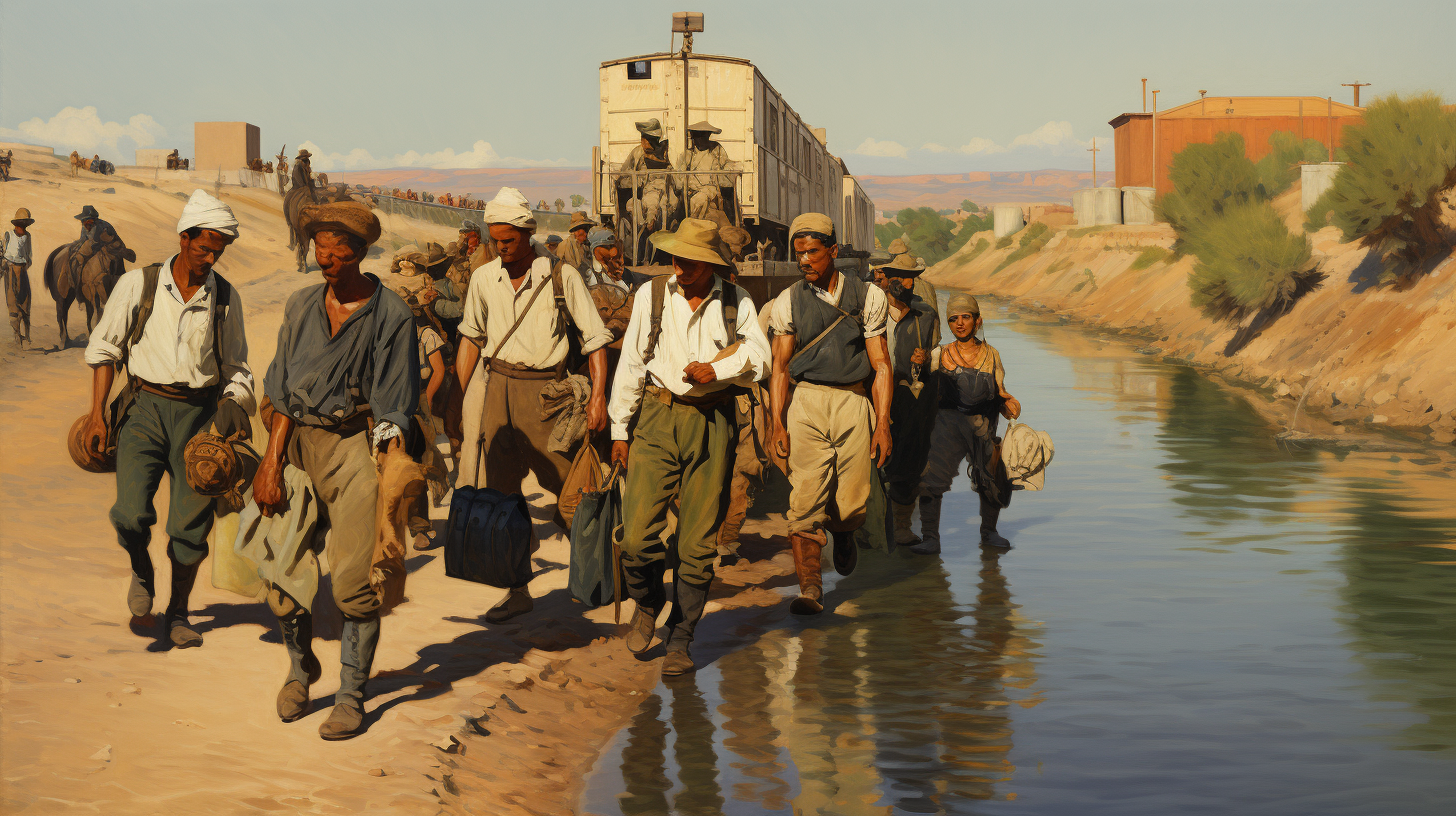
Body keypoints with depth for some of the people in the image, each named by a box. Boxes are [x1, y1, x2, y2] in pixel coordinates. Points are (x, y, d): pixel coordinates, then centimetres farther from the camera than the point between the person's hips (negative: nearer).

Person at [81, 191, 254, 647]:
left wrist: (234, 410, -2)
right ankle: (142, 572, 18)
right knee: (131, 514, -16)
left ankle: (177, 614, 22)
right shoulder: (138, 285, -1)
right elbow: (104, 348, 5)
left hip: (199, 413, 1)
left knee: (191, 523, 1)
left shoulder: (225, 298, 4)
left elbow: (235, 367, 14)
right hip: (146, 408, -1)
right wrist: (98, 415, 0)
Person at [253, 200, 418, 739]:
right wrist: (270, 464, 0)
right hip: (302, 442, 4)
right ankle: (300, 670, 29)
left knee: (354, 582, -8)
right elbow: (283, 395, 9)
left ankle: (351, 697, 7)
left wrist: (391, 481, -11)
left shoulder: (391, 315, -5)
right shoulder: (302, 306, 8)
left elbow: (395, 410, -5)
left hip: (359, 446, -4)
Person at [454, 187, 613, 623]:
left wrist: (598, 395, -16)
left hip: (543, 389, -4)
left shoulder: (561, 276, -7)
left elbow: (595, 336, -5)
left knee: (567, 488, -3)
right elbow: (472, 338, 16)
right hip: (498, 388, 4)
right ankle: (517, 590, 12)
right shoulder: (484, 278, 6)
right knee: (500, 489, 4)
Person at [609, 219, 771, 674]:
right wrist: (619, 428, 8)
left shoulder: (737, 303, 5)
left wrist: (717, 370, -15)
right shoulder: (652, 295, 5)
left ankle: (680, 641, 16)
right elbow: (631, 364, 9)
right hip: (658, 419, 0)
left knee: (697, 543, 2)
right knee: (637, 535, -11)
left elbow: (759, 359, 2)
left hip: (713, 425, 0)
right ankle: (647, 606, 20)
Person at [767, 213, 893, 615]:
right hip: (806, 404, 0)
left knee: (852, 508, 0)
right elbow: (780, 367, 7)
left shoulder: (868, 297, 6)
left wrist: (882, 423, -3)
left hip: (853, 404, 0)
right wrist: (777, 422, -3)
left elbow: (881, 366, 5)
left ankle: (843, 533, 36)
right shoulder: (788, 302, 7)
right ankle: (809, 588, -9)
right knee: (805, 501, -12)